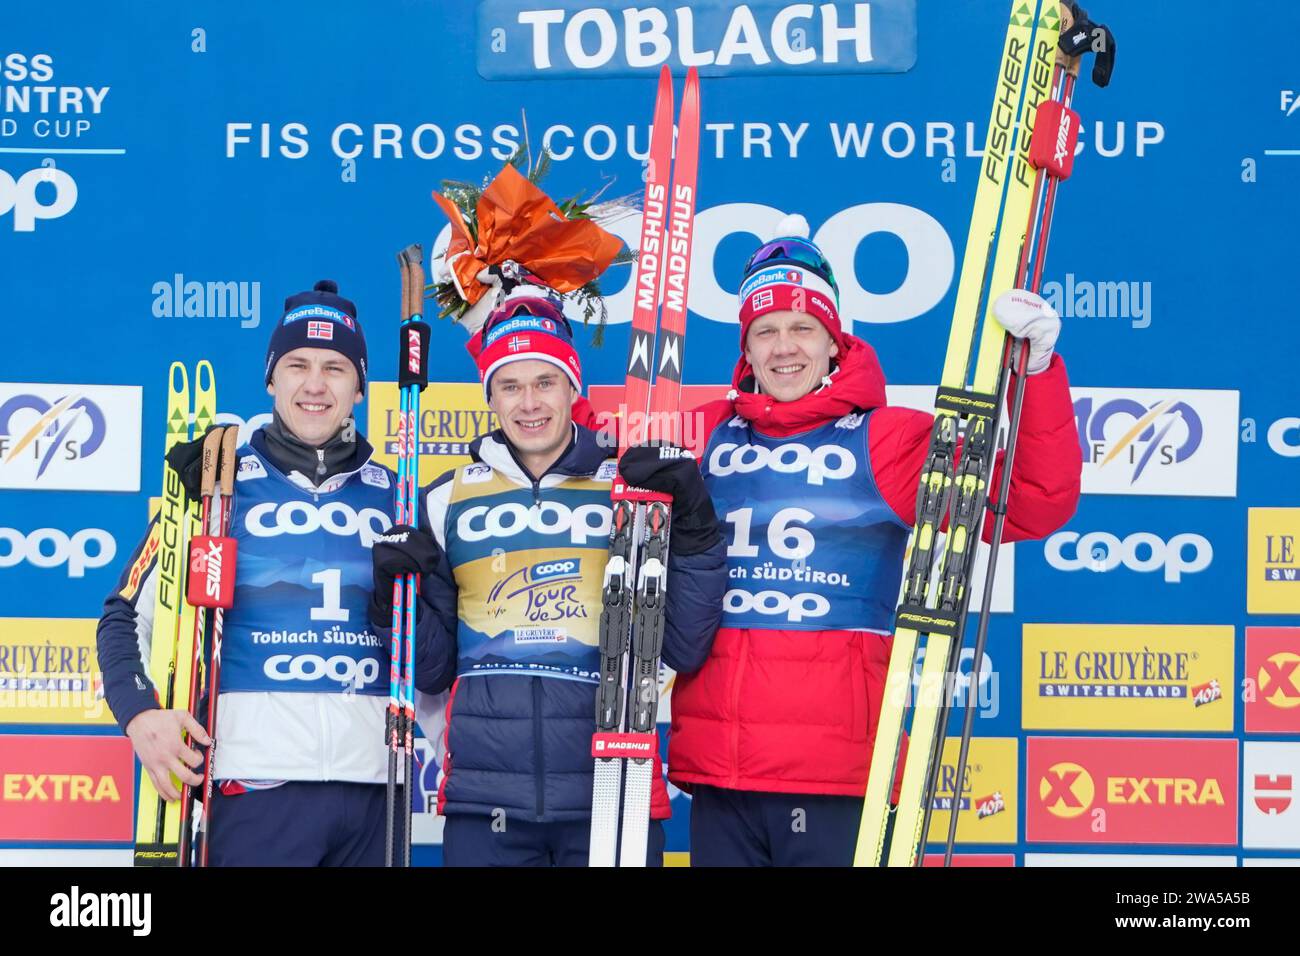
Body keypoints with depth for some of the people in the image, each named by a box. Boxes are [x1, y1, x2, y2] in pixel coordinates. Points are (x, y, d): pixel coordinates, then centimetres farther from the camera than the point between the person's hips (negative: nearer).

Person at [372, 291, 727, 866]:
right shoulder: (446, 501, 11)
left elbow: (684, 651, 2)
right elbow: (431, 670, 13)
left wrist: (694, 532, -8)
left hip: (612, 797, -1)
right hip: (484, 798, 1)